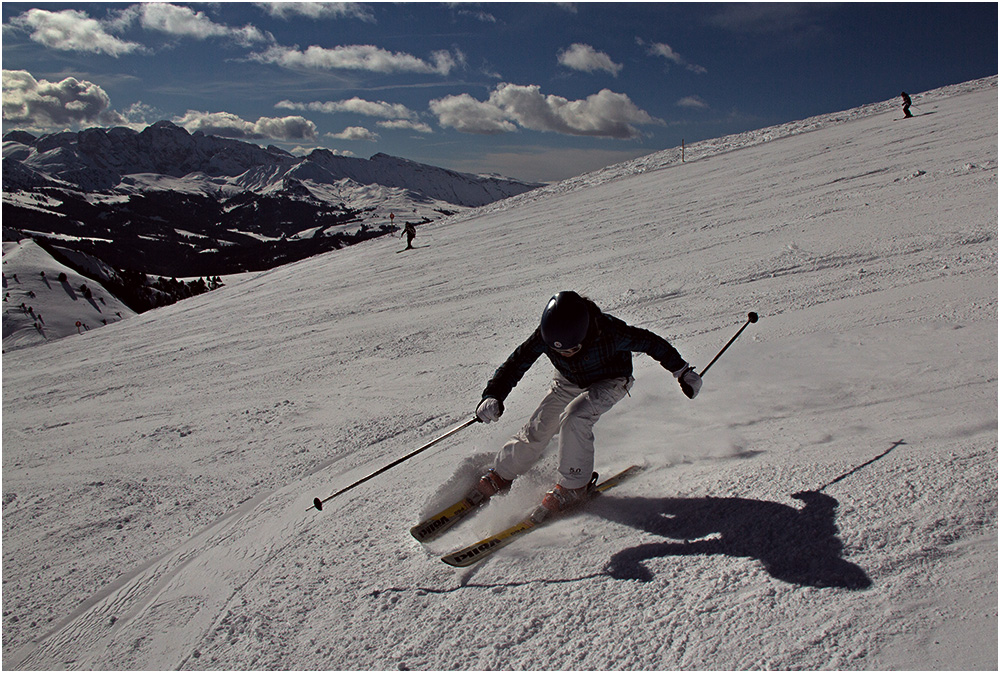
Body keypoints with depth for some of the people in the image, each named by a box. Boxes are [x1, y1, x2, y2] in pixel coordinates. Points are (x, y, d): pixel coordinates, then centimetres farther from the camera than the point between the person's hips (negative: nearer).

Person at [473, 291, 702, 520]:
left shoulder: (609, 333, -38)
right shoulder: (544, 336, -31)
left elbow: (651, 343, -23)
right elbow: (515, 365, -24)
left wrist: (682, 372, -11)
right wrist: (493, 395, -39)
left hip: (610, 383, -3)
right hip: (568, 382, 3)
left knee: (574, 416, -30)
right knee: (536, 430, -4)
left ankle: (574, 485, -13)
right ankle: (500, 476, 19)